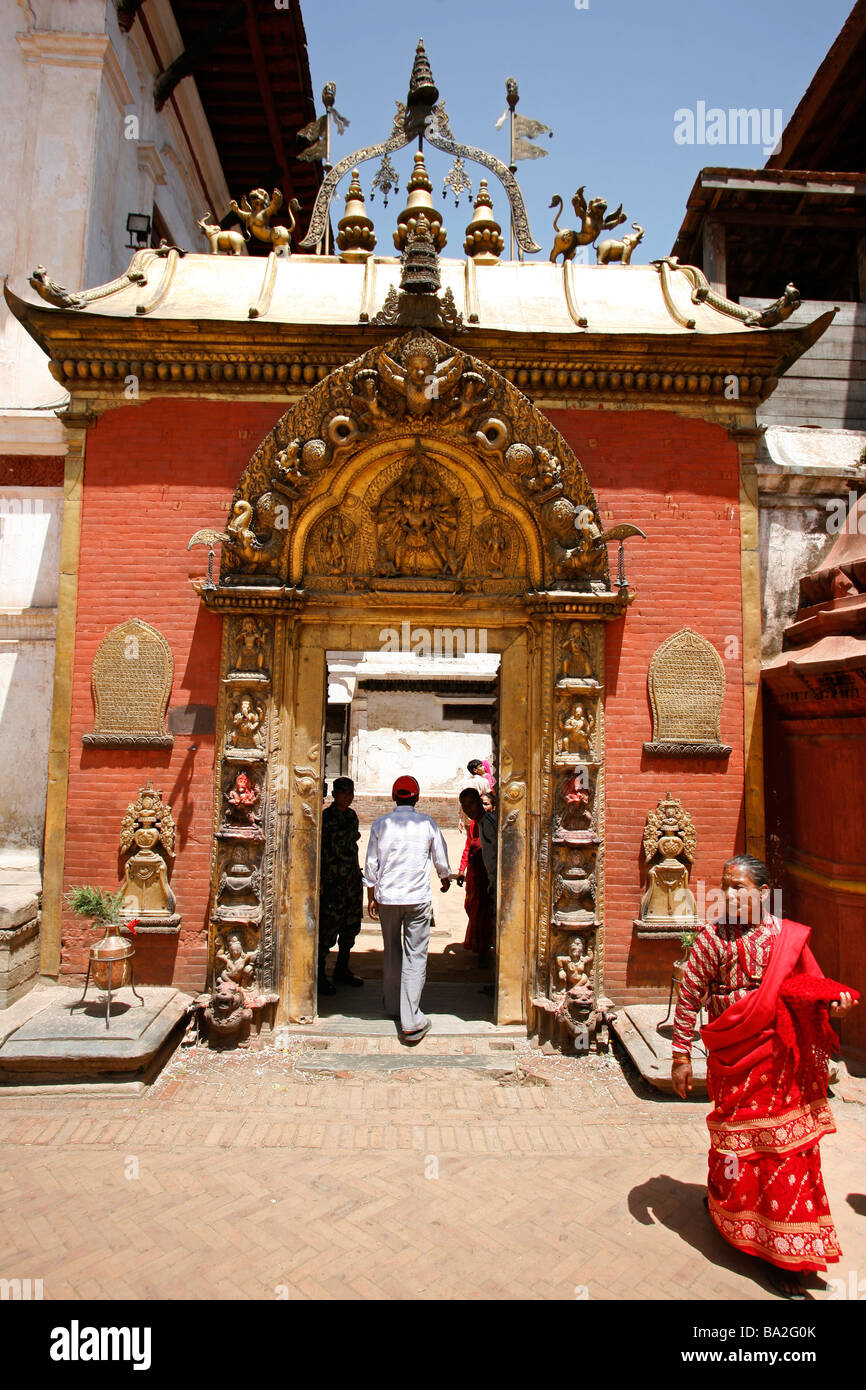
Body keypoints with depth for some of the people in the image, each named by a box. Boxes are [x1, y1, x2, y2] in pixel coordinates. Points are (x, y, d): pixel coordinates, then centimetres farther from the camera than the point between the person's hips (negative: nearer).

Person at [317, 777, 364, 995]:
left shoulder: (351, 815, 11)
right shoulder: (325, 817, -10)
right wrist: (319, 880, -16)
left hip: (353, 879, 7)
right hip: (332, 880, -7)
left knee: (351, 925, 13)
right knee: (328, 927, -4)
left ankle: (342, 969, 28)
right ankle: (319, 973, 10)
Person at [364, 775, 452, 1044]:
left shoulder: (380, 824, 0)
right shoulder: (427, 823, -2)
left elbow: (371, 864, 4)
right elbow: (441, 860, 8)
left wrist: (371, 897, 15)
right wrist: (446, 879, 28)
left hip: (386, 897, 2)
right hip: (418, 898, -2)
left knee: (391, 952, 18)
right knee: (415, 956, 1)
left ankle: (393, 1005, 32)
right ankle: (411, 1021, -2)